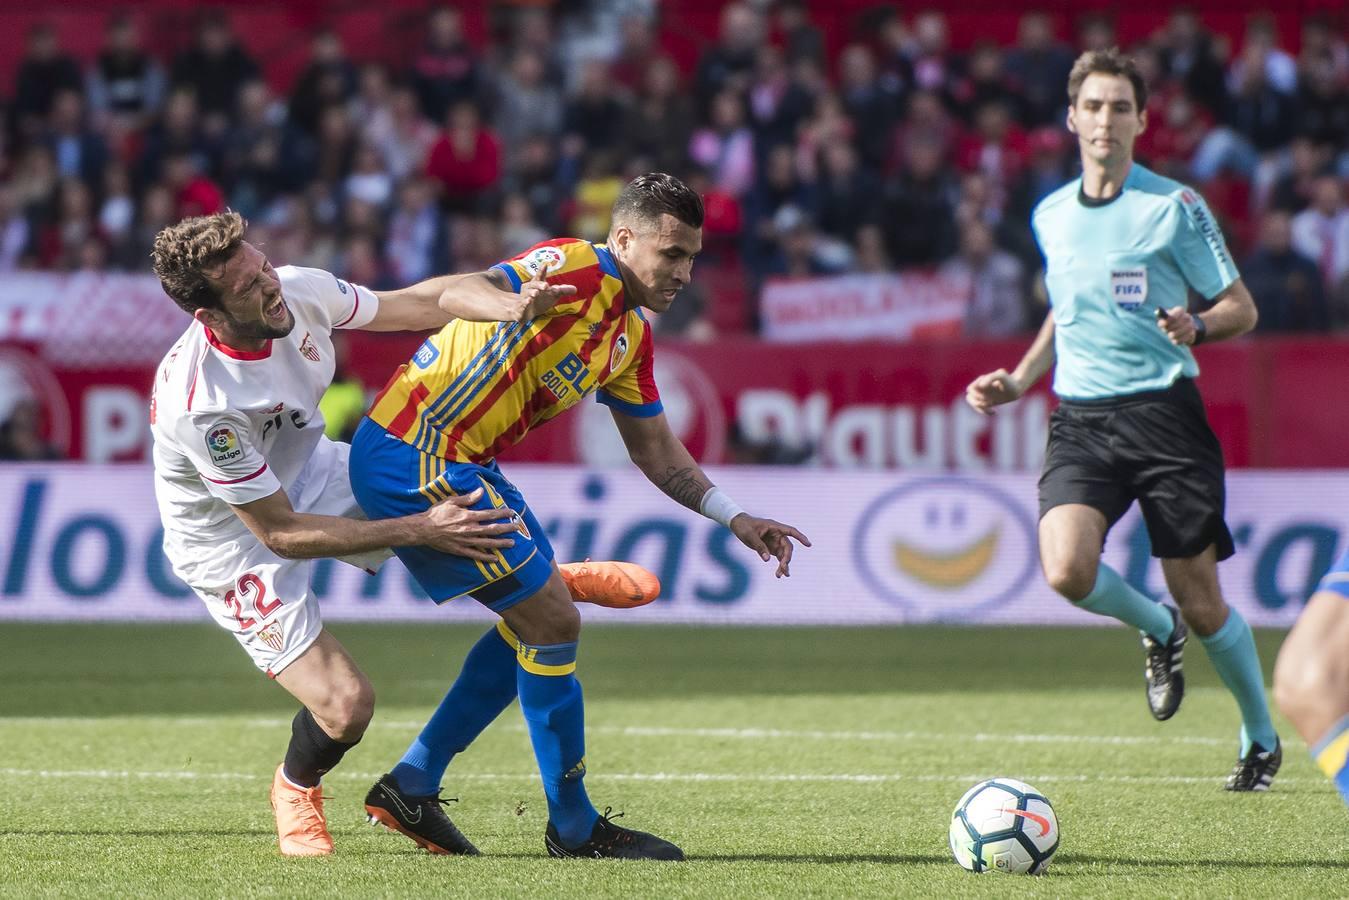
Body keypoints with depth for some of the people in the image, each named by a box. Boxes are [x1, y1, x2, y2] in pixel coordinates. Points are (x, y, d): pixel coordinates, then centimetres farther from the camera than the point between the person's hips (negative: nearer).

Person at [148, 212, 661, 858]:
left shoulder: (298, 291, -23)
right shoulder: (196, 403, -39)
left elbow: (420, 303, -6)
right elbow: (280, 533, -30)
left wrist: (502, 306, -27)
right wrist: (417, 531, -29)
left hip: (306, 473, 6)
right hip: (233, 542, -6)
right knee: (344, 707, -13)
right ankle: (295, 789, 24)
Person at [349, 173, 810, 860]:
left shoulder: (631, 335, 13)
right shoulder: (578, 269, -16)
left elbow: (655, 450, 23)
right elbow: (463, 290, -34)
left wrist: (735, 519, 14)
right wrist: (513, 298, -57)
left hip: (459, 466, 10)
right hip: (415, 459, -10)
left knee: (535, 621, 16)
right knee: (552, 624, -7)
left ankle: (410, 788, 20)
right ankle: (574, 829, 5)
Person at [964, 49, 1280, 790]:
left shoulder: (1174, 207, -2)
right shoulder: (1050, 217, 12)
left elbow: (1240, 308, 1)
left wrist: (1195, 328, -21)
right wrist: (1017, 381, 16)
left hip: (1164, 413, -3)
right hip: (1080, 420, 3)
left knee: (1200, 601, 0)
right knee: (1066, 571, -22)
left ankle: (1261, 739, 23)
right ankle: (1157, 630, 11)